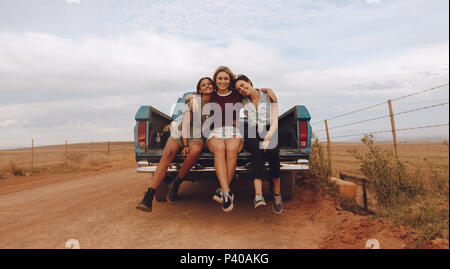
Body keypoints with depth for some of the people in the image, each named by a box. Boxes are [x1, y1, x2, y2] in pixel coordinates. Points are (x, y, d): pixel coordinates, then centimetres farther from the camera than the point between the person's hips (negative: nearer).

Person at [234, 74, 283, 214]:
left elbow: (275, 122, -7)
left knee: (272, 150, -34)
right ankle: (258, 196, -49)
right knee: (258, 150, -35)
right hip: (252, 135, 0)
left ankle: (277, 194, -21)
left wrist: (267, 138, -21)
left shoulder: (269, 97, 1)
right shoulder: (243, 102, 8)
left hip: (269, 133, 0)